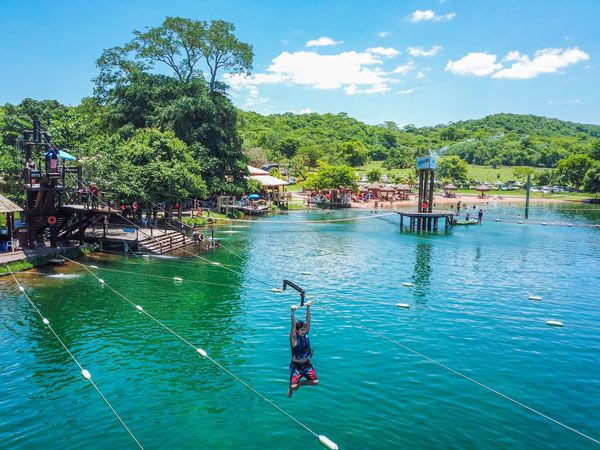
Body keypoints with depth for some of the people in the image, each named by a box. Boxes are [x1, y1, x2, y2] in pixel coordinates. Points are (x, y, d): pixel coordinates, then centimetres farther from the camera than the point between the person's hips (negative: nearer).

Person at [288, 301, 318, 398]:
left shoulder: (305, 335, -4)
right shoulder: (294, 338, -17)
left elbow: (308, 321, -12)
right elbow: (293, 326, -32)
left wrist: (308, 307, -22)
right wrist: (293, 312, -46)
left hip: (306, 364, 5)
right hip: (296, 365, -5)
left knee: (315, 382, -7)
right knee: (293, 386, -15)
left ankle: (300, 384, 23)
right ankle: (291, 389, 25)